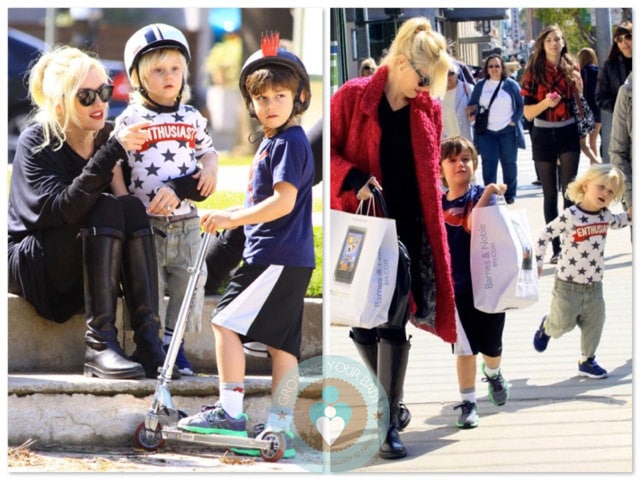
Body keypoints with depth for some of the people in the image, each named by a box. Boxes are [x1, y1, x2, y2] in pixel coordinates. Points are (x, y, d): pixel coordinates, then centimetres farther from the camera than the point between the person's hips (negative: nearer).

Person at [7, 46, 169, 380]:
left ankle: (149, 341, -30)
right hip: (29, 262, -5)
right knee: (109, 209, -28)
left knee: (133, 208, -23)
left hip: (85, 264, 5)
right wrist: (112, 152, -36)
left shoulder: (107, 136, 2)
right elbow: (61, 208, -29)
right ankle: (99, 344, -34)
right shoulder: (36, 142, -14)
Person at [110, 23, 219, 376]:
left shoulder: (192, 118, 9)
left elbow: (207, 149, 21)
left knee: (189, 280, 4)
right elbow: (114, 168, -3)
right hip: (146, 221, -4)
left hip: (186, 221, 4)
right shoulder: (129, 121, -3)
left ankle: (175, 344, 15)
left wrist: (210, 167, -2)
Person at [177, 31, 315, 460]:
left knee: (227, 322, -11)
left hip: (278, 258, -10)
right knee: (282, 342, 9)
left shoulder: (290, 143, -12)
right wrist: (229, 216, 18)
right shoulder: (271, 143, 19)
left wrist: (232, 219, -20)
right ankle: (280, 427, 10)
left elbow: (283, 202, -22)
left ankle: (231, 411, -11)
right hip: (287, 260, 10)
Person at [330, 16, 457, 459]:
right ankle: (390, 400, 26)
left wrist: (431, 225, 10)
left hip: (408, 228, 2)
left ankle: (389, 422, 0)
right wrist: (355, 180, -19)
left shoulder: (428, 109, 6)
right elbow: (327, 151, -4)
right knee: (361, 322, 4)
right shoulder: (353, 97, -5)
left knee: (394, 322, -3)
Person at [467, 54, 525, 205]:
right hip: (487, 131, 1)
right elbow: (472, 105, 12)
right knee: (488, 163, -7)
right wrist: (472, 113, -8)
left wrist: (515, 120, -6)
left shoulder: (511, 85, 2)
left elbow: (521, 105, 4)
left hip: (508, 131, -1)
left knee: (509, 163, 7)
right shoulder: (480, 86, 7)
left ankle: (510, 194, 18)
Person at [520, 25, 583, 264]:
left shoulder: (571, 69, 3)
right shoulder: (534, 72, -2)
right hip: (543, 136, 0)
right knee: (550, 193, 5)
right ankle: (556, 248, 10)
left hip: (568, 134, 0)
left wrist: (578, 86, -7)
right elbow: (528, 112, -4)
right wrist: (545, 102, -22)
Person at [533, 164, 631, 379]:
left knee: (594, 324, 12)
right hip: (568, 284, -6)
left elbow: (617, 222, 24)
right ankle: (546, 327, 41)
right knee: (562, 324, 8)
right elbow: (545, 235, -14)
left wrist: (631, 215, 6)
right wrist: (537, 261, -13)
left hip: (594, 285, 6)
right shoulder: (569, 216, -21)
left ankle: (587, 361, 28)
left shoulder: (604, 215, -1)